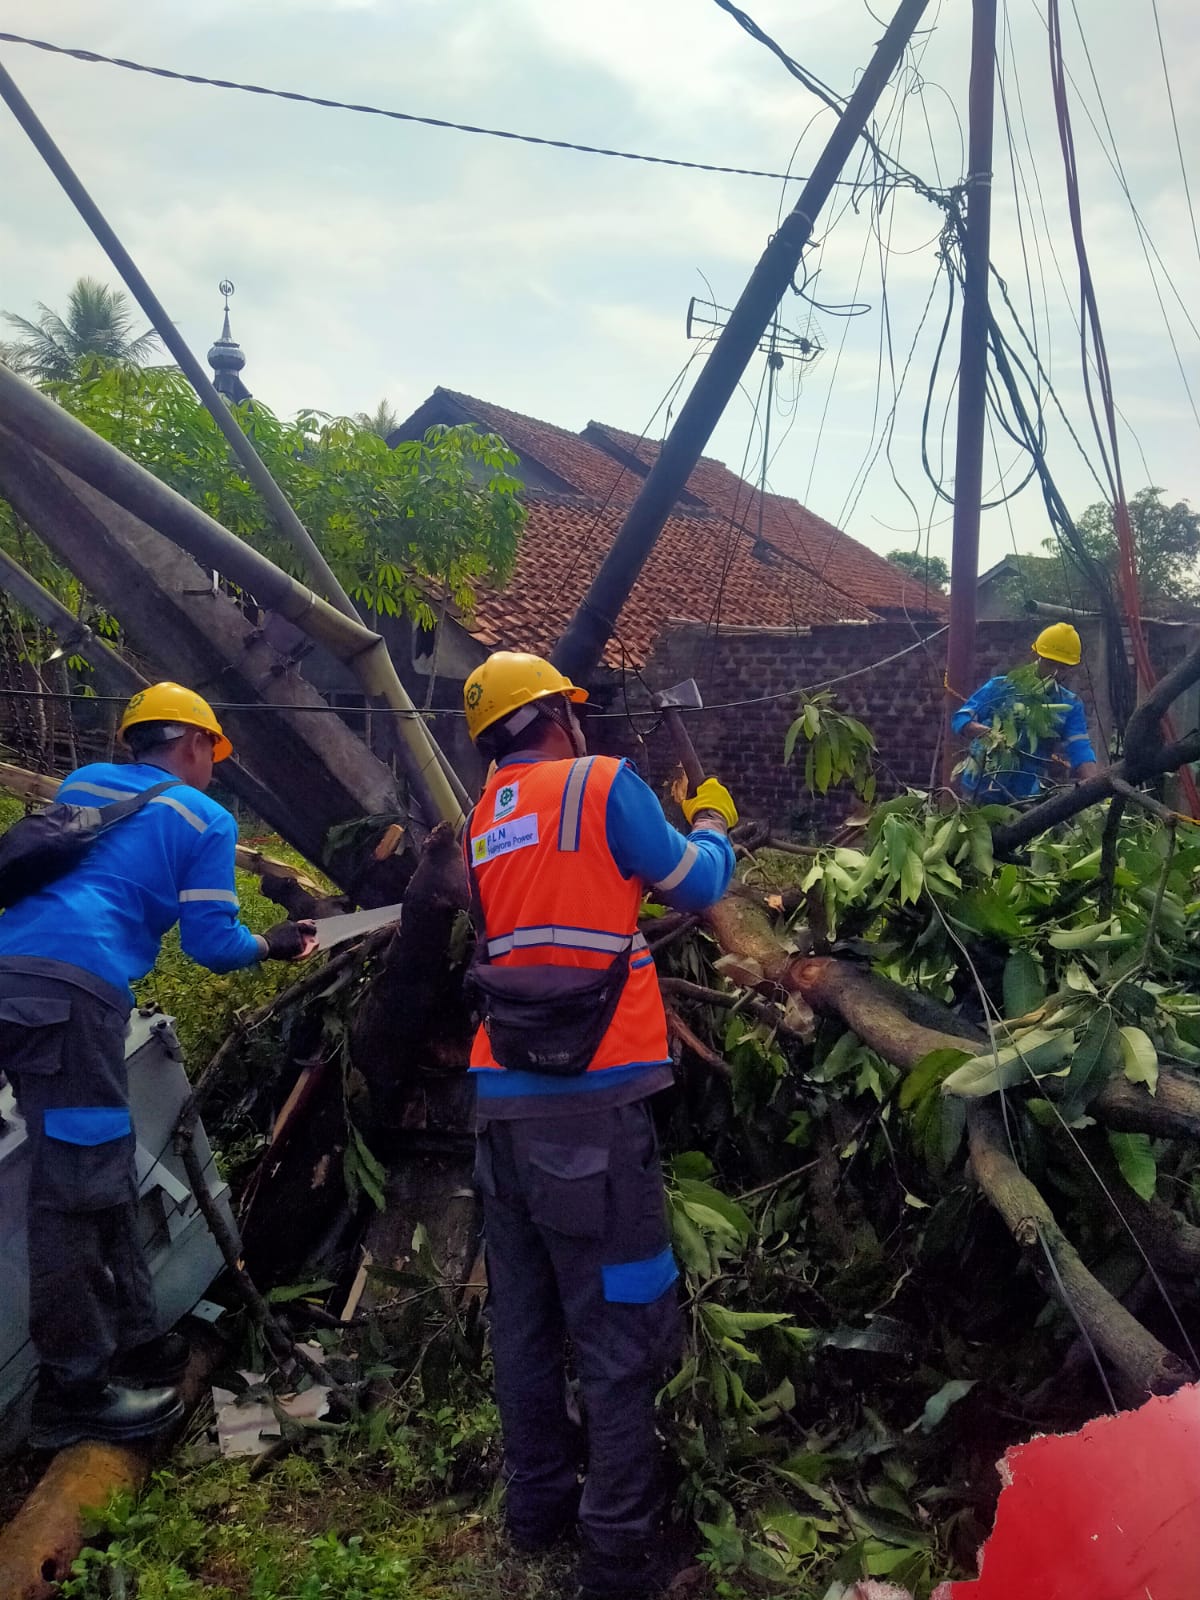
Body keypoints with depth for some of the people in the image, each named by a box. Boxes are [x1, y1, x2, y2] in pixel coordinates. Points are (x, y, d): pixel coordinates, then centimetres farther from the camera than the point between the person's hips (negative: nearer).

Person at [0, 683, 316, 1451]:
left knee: (104, 1175, 16)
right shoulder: (206, 819, 8)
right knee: (76, 1187, -2)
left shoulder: (81, 784, 25)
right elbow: (214, 944, 4)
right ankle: (74, 1391, 6)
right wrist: (273, 945, 23)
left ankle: (133, 1341, 27)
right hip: (76, 990, -7)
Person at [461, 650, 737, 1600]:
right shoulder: (604, 783, -5)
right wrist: (712, 823, 24)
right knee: (620, 1326, 2)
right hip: (593, 1102, -7)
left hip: (502, 1098, 7)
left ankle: (539, 1502, 31)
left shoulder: (485, 820, 13)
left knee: (525, 1310, 17)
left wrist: (661, 827, 30)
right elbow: (698, 887, 4)